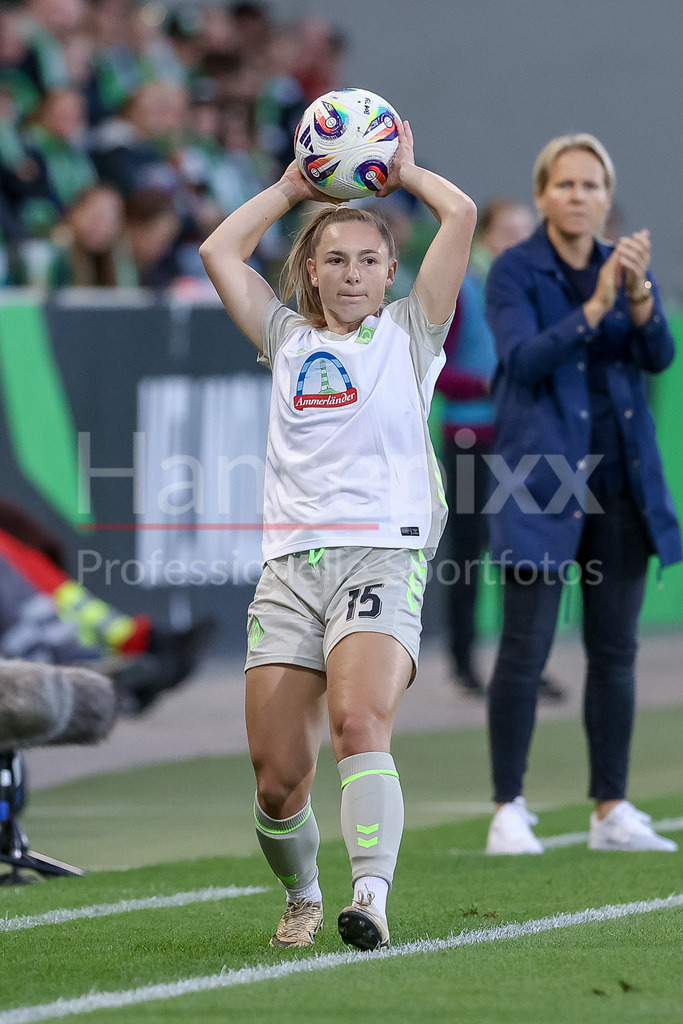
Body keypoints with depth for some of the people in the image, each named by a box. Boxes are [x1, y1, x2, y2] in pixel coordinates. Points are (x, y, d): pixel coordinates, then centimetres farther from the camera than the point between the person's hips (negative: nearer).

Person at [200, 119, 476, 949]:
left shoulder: (408, 334, 13)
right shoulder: (288, 340, 21)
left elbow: (461, 215, 6)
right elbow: (220, 251, 20)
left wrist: (403, 172, 21)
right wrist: (294, 186, 25)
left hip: (383, 558, -3)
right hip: (292, 563, 3)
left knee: (359, 722, -28)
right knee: (276, 778, -4)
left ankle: (371, 897, -38)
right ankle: (301, 897, 21)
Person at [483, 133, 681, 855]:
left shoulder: (625, 266, 9)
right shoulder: (513, 272, -3)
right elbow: (523, 358, -17)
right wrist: (595, 307, -27)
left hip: (620, 484, 5)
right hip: (543, 482, -5)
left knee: (615, 651, 7)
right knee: (525, 648, -7)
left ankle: (611, 810, 13)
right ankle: (508, 810, -2)